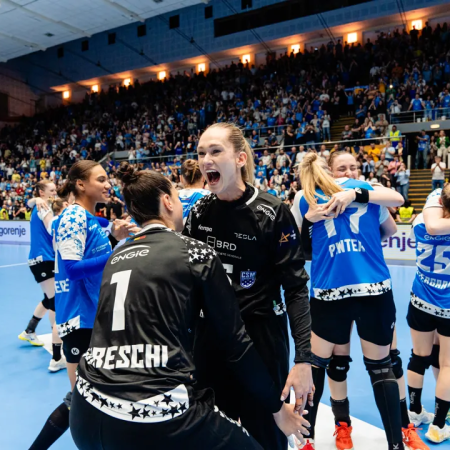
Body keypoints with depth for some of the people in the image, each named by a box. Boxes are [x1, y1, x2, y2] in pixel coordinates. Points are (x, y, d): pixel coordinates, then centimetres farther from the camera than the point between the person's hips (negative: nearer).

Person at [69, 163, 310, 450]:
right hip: (157, 418, -5)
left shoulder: (115, 258, 12)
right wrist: (276, 406, 12)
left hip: (89, 412, 6)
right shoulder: (195, 252, -2)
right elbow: (234, 340, 0)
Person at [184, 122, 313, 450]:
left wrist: (303, 358, -19)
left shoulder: (272, 212, -15)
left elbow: (296, 287, -14)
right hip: (209, 338, 5)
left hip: (261, 338, -4)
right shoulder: (199, 212, -1)